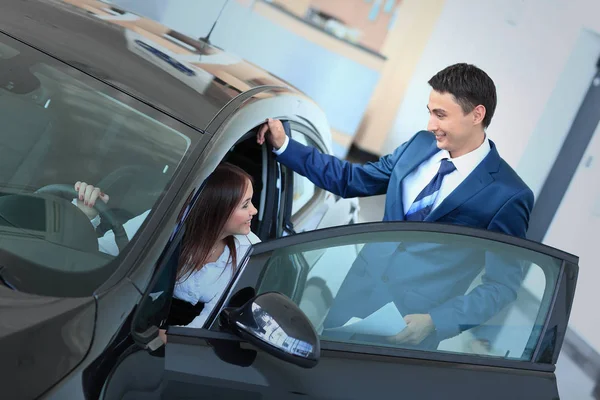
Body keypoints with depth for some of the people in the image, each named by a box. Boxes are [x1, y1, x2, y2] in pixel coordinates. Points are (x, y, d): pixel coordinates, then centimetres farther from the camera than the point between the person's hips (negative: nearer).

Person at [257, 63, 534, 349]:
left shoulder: (508, 196, -17)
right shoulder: (420, 144, 2)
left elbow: (502, 285, -14)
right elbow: (351, 179, 11)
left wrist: (434, 322, -23)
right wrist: (284, 145, 7)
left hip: (412, 319, -6)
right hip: (360, 288, 6)